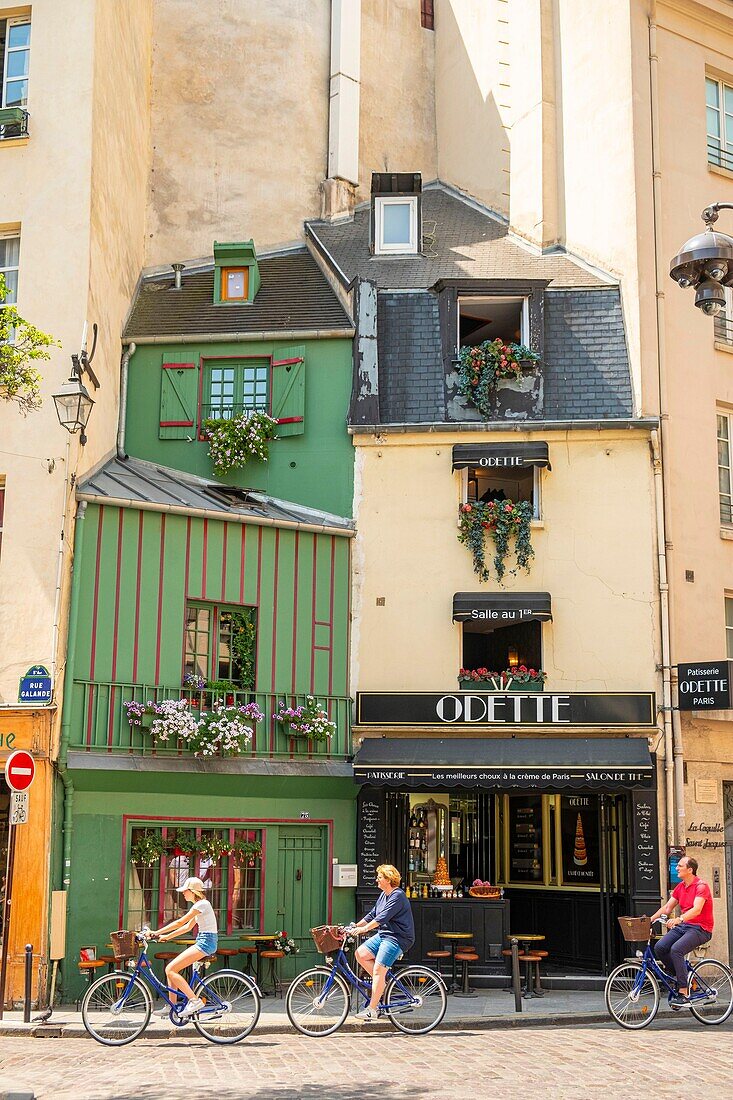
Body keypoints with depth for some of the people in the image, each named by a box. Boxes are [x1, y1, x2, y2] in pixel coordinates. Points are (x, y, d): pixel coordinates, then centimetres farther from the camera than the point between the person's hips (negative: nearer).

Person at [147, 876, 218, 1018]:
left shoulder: (202, 904, -13)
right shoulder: (199, 905, 18)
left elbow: (180, 923, -14)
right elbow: (188, 926, 21)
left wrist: (156, 932, -10)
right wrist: (166, 936, 17)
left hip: (206, 942, -10)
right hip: (203, 942, 10)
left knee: (171, 969, -14)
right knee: (171, 969, 9)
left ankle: (195, 1001, -15)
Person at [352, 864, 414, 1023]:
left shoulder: (398, 896, -16)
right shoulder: (383, 895, 15)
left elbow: (384, 916, -26)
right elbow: (372, 914, 19)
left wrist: (365, 928, -30)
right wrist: (355, 926, 10)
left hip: (397, 938, -10)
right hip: (383, 935, 10)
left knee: (378, 970, -15)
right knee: (360, 953, -4)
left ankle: (372, 1009, -10)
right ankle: (382, 982, 8)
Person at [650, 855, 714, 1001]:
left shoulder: (701, 886, -12)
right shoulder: (680, 887, 12)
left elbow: (697, 909, -27)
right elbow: (667, 907, 13)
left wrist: (679, 919, -43)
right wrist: (650, 919, -1)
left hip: (700, 929, -7)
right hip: (682, 926, 7)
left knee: (676, 949, -31)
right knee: (660, 947, -15)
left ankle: (683, 991, -23)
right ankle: (680, 977, 4)